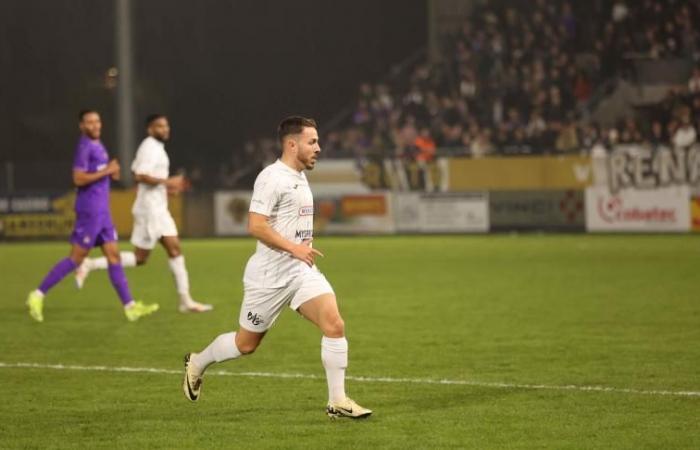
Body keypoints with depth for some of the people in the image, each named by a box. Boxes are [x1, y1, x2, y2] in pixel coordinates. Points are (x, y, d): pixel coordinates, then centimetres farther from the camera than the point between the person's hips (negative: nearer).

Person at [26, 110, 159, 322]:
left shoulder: (98, 146, 16)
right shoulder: (84, 147, -12)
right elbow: (78, 179, -21)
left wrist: (113, 172, 8)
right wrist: (106, 171, -17)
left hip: (102, 211, 9)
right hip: (89, 210, -9)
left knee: (113, 255, 5)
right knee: (76, 257, -6)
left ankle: (130, 306, 3)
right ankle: (38, 295, 0)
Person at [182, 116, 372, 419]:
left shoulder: (299, 177, 14)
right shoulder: (272, 178, -15)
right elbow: (255, 226, -22)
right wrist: (294, 248, -23)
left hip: (301, 270, 7)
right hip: (269, 275, -7)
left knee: (334, 325, -14)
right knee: (246, 344, 7)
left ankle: (337, 402, -10)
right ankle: (197, 364, 35)